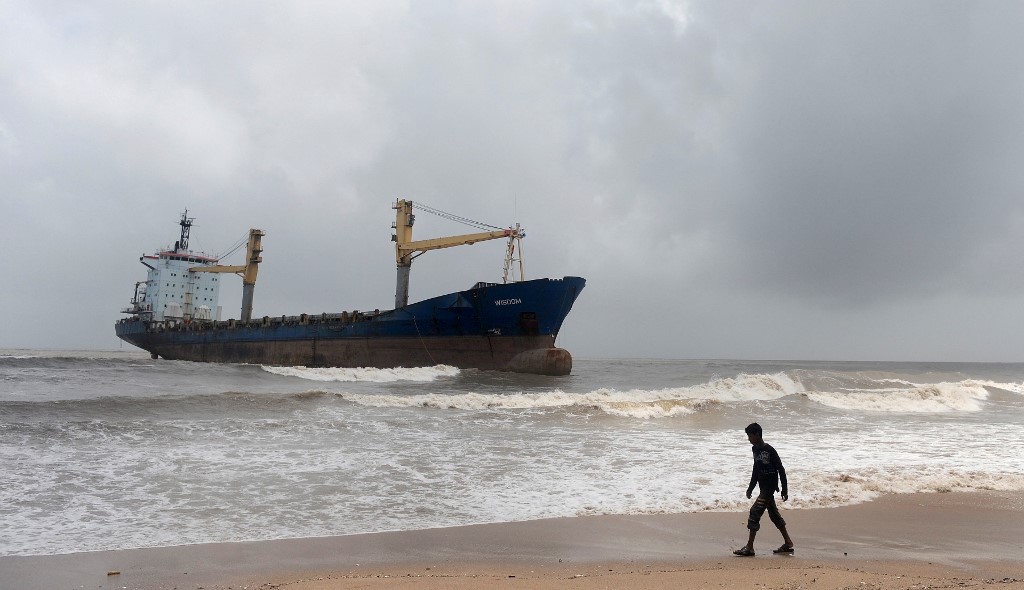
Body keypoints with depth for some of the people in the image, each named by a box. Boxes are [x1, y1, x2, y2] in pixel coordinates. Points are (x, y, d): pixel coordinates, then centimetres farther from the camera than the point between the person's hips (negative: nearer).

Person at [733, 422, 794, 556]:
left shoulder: (769, 450, -17)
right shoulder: (755, 449, 8)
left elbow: (781, 470, -14)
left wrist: (784, 490, -12)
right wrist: (750, 487, 22)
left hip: (770, 487, -9)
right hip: (763, 487, 9)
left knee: (754, 512, -13)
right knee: (773, 514, 16)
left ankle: (749, 547, -10)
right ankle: (788, 543, 28)